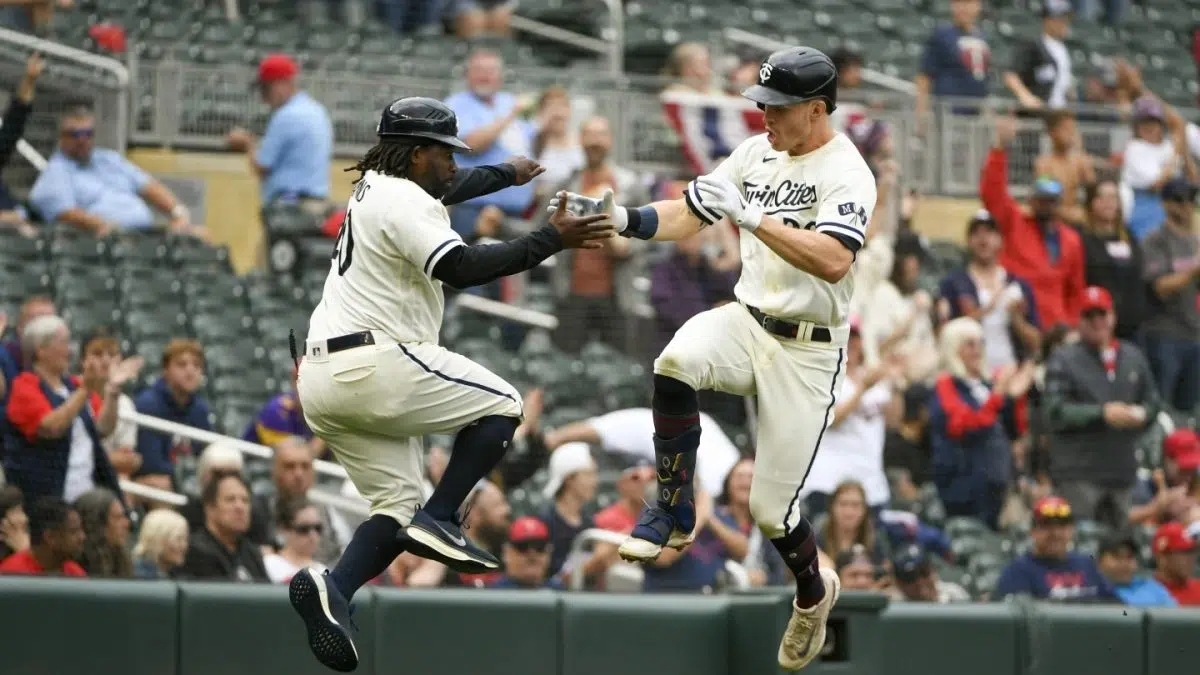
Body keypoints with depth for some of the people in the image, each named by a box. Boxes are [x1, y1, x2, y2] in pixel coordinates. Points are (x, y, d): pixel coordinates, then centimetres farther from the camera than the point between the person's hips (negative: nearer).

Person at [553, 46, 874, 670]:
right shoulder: (757, 152, 4)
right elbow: (687, 216, 7)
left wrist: (750, 215, -36)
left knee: (770, 508, -3)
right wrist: (622, 219, -11)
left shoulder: (846, 172, -17)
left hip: (807, 353, -5)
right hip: (745, 321, 5)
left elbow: (833, 262, -32)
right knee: (676, 362, -31)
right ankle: (673, 512, -13)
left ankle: (813, 593, 31)